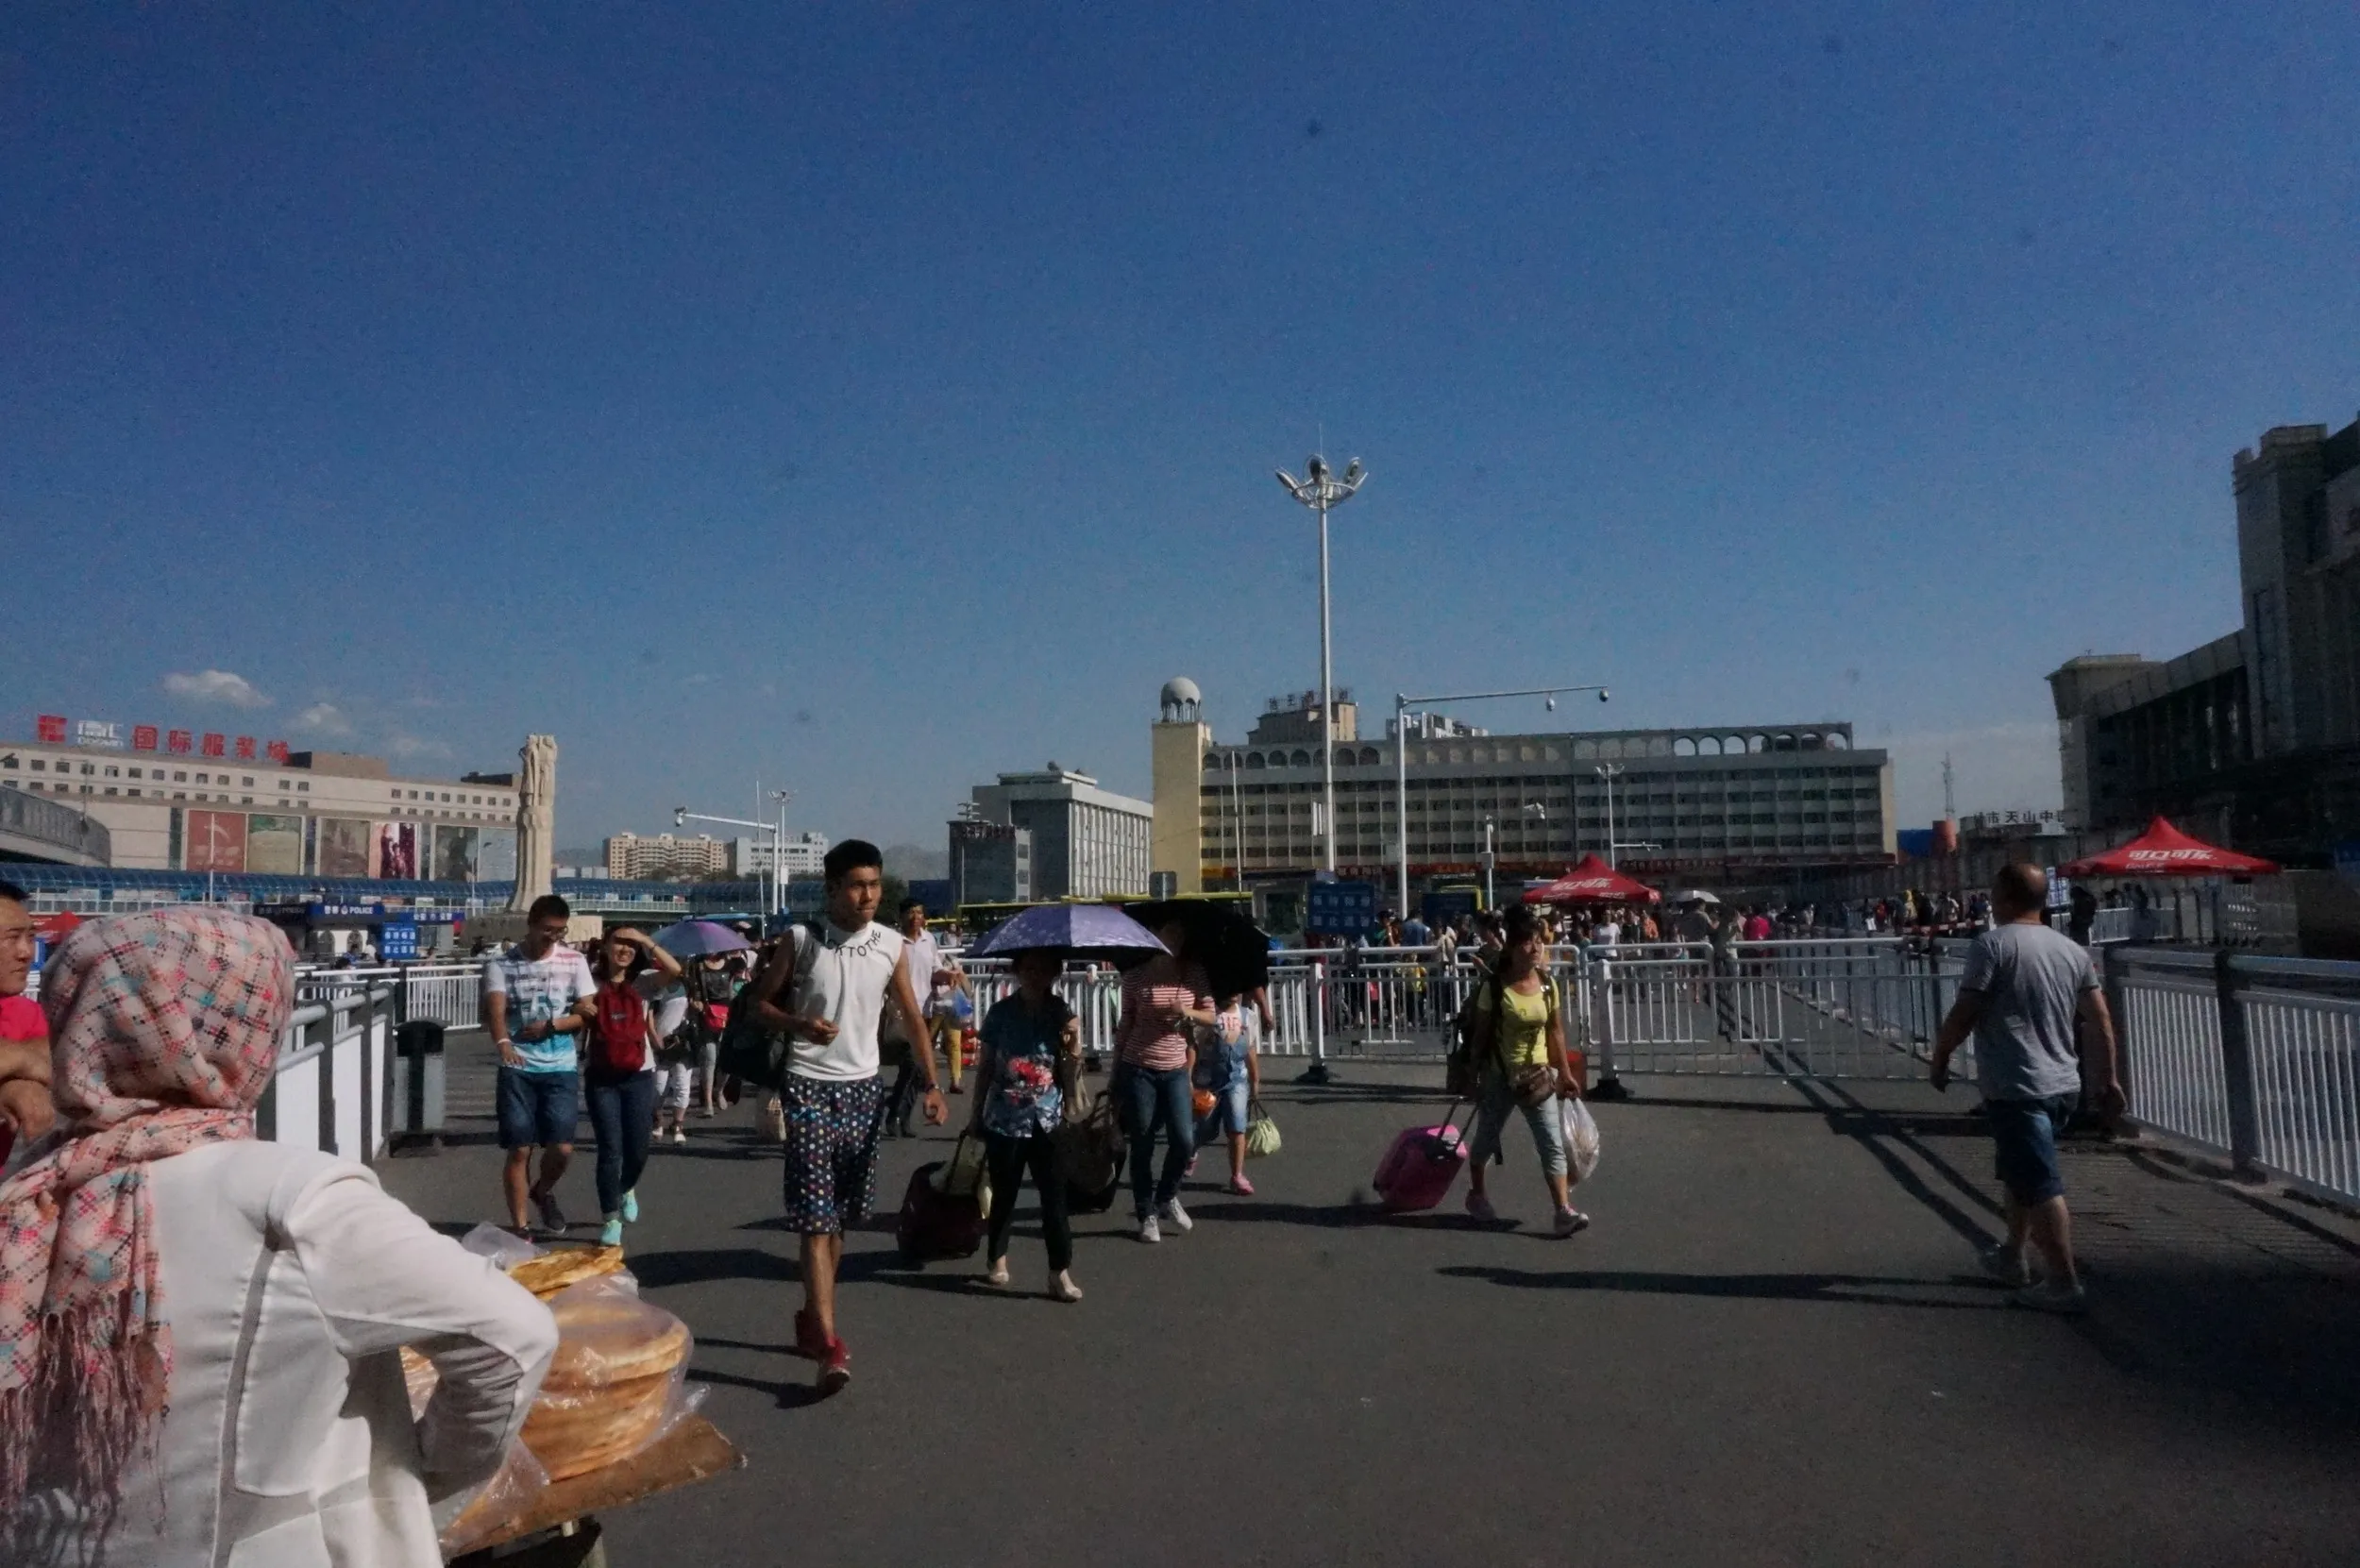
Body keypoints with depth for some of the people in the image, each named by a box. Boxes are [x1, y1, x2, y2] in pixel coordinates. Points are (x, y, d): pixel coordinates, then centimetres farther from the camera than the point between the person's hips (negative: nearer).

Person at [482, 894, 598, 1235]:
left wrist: (551, 1025, -14)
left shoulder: (574, 962, 4)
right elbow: (495, 1010, -17)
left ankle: (543, 1191, 29)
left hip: (561, 1068, 1)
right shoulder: (501, 964, -2)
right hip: (517, 1069, -1)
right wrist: (503, 1043, -37)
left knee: (562, 1148, -4)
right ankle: (520, 1227, 14)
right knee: (519, 1150, 0)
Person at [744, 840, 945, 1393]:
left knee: (841, 1216, 13)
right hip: (809, 1088, -4)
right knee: (816, 1218, -9)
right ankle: (830, 1346, -12)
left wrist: (931, 1085, 2)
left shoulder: (891, 945, 0)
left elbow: (911, 1017, 8)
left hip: (863, 1089, 4)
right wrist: (799, 1025, -18)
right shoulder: (801, 939, -8)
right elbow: (758, 1000, 2)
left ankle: (810, 1318, 31)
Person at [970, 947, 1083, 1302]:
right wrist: (976, 1115, 8)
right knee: (1004, 1194, 14)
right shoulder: (1001, 1012, -4)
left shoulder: (1063, 1015, -2)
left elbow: (1068, 1077, 1)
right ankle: (997, 1259, 32)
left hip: (1047, 1122, 0)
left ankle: (1060, 1273, 4)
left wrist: (1074, 1049, -17)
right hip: (1004, 1120, 0)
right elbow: (985, 1066, 5)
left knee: (1055, 1197, -2)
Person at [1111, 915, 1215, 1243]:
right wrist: (1115, 1074, 4)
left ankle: (1167, 1197, 23)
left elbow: (1211, 1015, 7)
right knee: (1142, 1146, 4)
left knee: (1184, 1141, -5)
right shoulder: (1136, 977, -3)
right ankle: (1146, 1215, 19)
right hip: (1138, 1069, -2)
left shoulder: (1195, 974, 1)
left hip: (1175, 1071, 2)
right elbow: (1125, 1025, 2)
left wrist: (1189, 1012, -15)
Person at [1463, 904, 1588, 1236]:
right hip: (1499, 1075, -3)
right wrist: (1475, 1076, -8)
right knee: (1487, 1137, 14)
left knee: (1552, 1144, -5)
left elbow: (1556, 1031, 5)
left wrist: (1565, 1072, 6)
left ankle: (1565, 1211, -6)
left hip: (1537, 1075, 3)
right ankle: (1477, 1195, 36)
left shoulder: (1547, 984, -3)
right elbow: (1481, 1034, -10)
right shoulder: (1495, 988, -15)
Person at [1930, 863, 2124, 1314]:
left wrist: (1940, 1055, -1)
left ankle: (2064, 1285, -3)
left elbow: (1964, 1014, -15)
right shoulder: (2072, 950, 10)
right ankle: (2012, 1258, 34)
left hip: (2013, 1088, -8)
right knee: (2021, 1172, 23)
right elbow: (2100, 1022, 9)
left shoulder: (1993, 945, -12)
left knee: (2039, 1185, -5)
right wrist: (2106, 1079, 14)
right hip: (2063, 1086, 8)